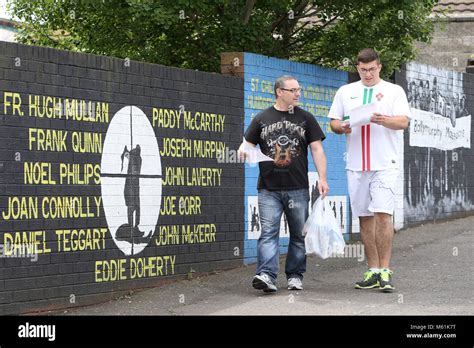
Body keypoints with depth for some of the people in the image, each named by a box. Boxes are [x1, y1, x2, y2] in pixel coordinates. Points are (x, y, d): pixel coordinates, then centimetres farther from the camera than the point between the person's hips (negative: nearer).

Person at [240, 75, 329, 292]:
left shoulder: (305, 118, 9)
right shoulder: (261, 119, 10)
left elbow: (317, 149, 6)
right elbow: (248, 144, 14)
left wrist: (322, 178, -4)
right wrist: (243, 150, -12)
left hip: (298, 189, 1)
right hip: (269, 189, -1)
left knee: (298, 234, 6)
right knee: (268, 232, -11)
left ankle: (295, 276, 16)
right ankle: (267, 275, -19)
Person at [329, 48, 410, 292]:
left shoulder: (394, 91, 5)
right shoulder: (345, 92, 14)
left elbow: (404, 122, -5)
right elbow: (333, 122, 13)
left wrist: (384, 120, -25)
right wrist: (342, 127, -10)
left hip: (384, 164, -4)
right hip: (356, 165, 4)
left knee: (382, 215, -14)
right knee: (365, 217, 6)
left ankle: (385, 271, -11)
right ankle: (373, 271, 13)